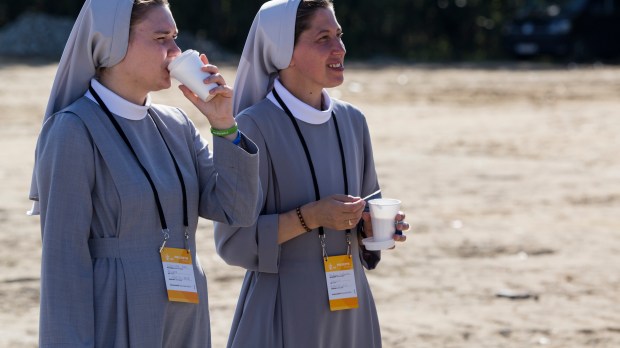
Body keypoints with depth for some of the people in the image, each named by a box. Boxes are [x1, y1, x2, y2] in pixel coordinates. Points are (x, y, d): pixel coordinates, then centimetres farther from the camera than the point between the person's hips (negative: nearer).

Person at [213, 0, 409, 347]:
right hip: (285, 313, -6)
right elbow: (233, 241, -13)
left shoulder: (352, 121, 5)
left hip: (349, 306, 6)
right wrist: (310, 217, -23)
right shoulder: (254, 127, -13)